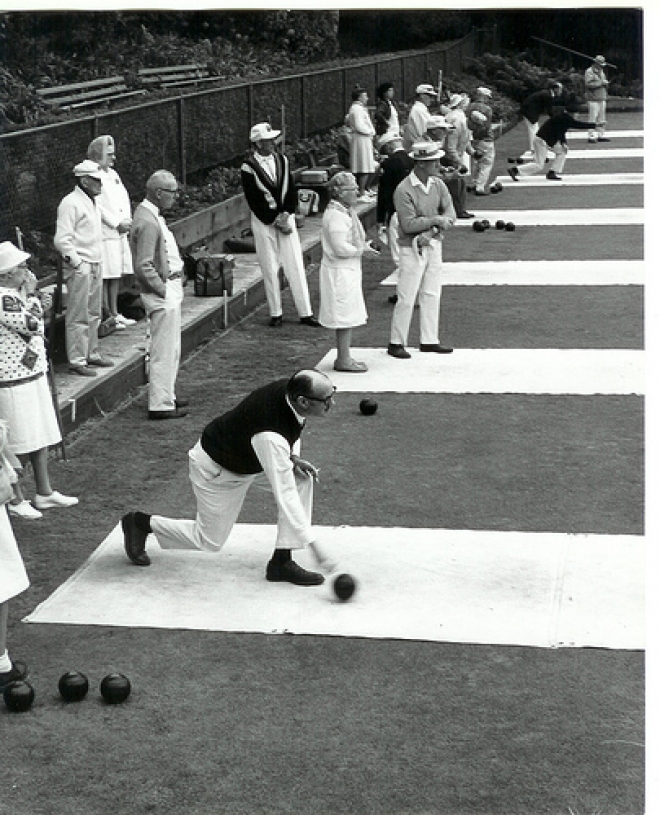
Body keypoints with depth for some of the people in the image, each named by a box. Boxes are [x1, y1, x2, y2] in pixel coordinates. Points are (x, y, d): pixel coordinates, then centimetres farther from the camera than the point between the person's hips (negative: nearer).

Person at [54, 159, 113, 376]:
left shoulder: (93, 202, 16)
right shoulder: (70, 203, -14)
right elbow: (62, 240, -18)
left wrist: (97, 263, 19)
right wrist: (78, 264, -17)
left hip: (95, 265, 9)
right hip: (79, 268, -9)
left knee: (94, 314, 15)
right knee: (78, 316, -5)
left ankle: (91, 354, 25)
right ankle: (77, 360, -2)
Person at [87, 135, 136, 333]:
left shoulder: (113, 174, 17)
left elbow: (125, 197, 16)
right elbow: (98, 206, -17)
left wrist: (127, 220, 0)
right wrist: (117, 223, -15)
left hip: (120, 234, 9)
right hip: (104, 235, -9)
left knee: (117, 275, 12)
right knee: (104, 278, -4)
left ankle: (115, 313, 20)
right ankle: (108, 316, 0)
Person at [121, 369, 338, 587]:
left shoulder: (290, 389, -19)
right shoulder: (270, 436, -41)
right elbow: (285, 494, -39)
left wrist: (292, 457, -10)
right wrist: (314, 545, -38)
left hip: (250, 457, 8)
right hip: (217, 468, -8)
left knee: (303, 478, -13)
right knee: (209, 542, 4)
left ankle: (282, 561, -6)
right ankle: (140, 523, 24)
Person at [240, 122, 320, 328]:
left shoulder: (281, 160, 6)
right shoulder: (248, 167, -9)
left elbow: (291, 190, 6)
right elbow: (254, 201, -11)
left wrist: (286, 215, -8)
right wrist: (275, 221, -12)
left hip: (285, 218, 4)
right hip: (264, 222, -4)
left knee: (295, 266, 2)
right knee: (270, 269, 2)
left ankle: (305, 313, 6)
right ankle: (275, 314, 13)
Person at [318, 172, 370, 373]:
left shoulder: (345, 212, 13)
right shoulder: (336, 215, -20)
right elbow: (341, 248, -24)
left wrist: (362, 247, 5)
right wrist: (361, 249, -12)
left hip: (349, 270, 10)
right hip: (340, 272, -10)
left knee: (348, 317, 15)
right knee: (346, 317, -4)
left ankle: (344, 357, 22)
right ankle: (343, 359, 3)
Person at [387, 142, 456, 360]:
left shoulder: (438, 185, 5)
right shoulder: (404, 190, -17)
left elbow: (450, 214, 0)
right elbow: (408, 224, -21)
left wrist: (433, 231, -15)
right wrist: (435, 220, -15)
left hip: (434, 245, 7)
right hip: (412, 249, -7)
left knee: (432, 295, 10)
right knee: (406, 298, -4)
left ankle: (429, 341, 19)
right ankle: (396, 343, 6)